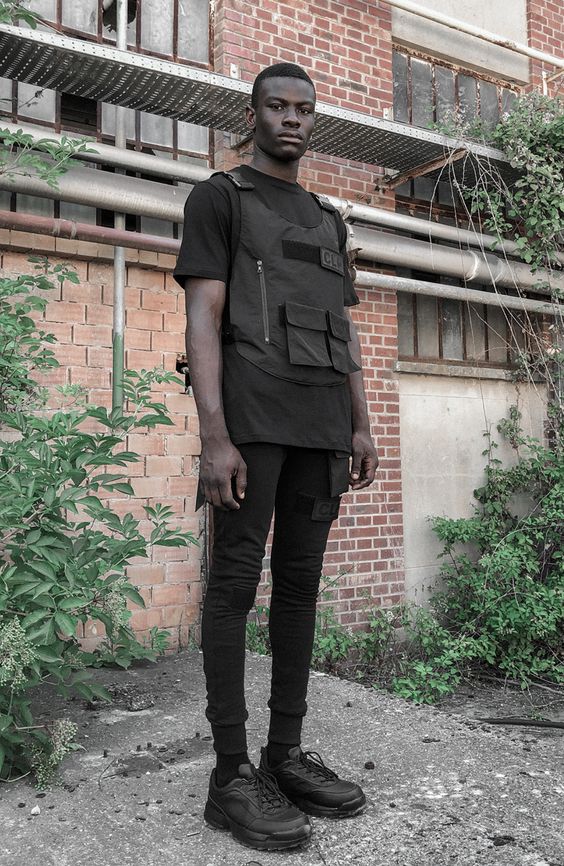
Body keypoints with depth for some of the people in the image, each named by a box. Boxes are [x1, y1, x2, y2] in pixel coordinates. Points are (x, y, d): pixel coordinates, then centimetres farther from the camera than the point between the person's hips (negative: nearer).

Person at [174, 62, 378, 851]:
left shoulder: (328, 222, 27)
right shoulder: (216, 199, 6)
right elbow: (202, 320, -6)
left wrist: (361, 428, 10)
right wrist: (215, 438, -17)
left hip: (320, 421, 7)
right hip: (250, 409, -6)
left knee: (300, 580, 4)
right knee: (237, 577, -7)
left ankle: (286, 755, 13)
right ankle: (232, 774, 0)